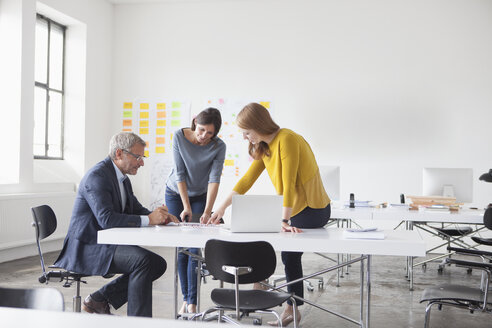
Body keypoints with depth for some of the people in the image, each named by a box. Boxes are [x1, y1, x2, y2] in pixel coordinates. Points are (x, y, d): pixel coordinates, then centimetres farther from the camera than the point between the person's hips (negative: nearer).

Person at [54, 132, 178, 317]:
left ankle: (98, 300, 6)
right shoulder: (97, 176, -18)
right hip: (87, 247, -10)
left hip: (105, 245, 10)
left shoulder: (122, 178, 14)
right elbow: (106, 219, -29)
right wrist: (148, 219, -28)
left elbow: (136, 208, 17)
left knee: (158, 264, -1)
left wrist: (158, 215, -5)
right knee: (144, 260, -27)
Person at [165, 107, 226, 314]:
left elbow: (214, 179, -24)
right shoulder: (179, 137, -19)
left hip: (200, 196, 0)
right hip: (176, 194, 1)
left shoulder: (219, 147, -19)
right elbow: (180, 173, -18)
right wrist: (187, 207, -21)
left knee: (194, 249, -10)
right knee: (181, 248, -1)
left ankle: (192, 302, -7)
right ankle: (185, 299, 7)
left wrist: (207, 212, -33)